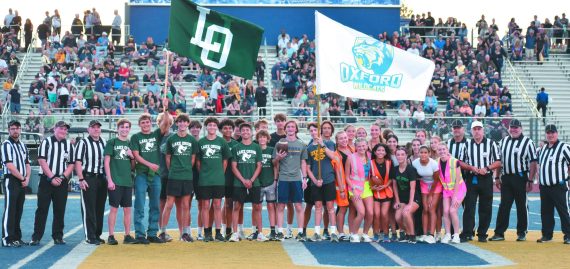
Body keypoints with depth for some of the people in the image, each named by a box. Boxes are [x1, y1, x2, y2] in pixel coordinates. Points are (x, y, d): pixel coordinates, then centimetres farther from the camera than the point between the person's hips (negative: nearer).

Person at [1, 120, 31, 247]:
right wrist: (22, 178, -11)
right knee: (9, 210, -9)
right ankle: (7, 239, -8)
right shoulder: (6, 145, -7)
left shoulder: (23, 146, 17)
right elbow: (10, 166, -15)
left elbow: (27, 164, 17)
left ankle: (16, 237, 14)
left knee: (19, 211, 9)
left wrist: (27, 178, 0)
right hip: (11, 181, -7)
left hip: (22, 183, 7)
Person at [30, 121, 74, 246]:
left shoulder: (69, 145, 11)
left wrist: (62, 177, -6)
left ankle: (58, 237, 11)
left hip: (62, 182, 3)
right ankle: (36, 237, -1)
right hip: (46, 180, -3)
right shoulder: (46, 142, 1)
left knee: (60, 210, 4)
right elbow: (42, 161, -7)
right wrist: (52, 177, -13)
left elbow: (71, 164, 9)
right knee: (42, 209, -4)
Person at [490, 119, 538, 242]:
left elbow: (533, 162, -8)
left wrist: (530, 180, -13)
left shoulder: (528, 142, -4)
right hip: (505, 178, 4)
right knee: (503, 206, 3)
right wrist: (497, 177, 11)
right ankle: (499, 233, 4)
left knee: (521, 206, 3)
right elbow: (499, 160, 17)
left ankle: (521, 233, 12)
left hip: (521, 178, -4)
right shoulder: (503, 141, 12)